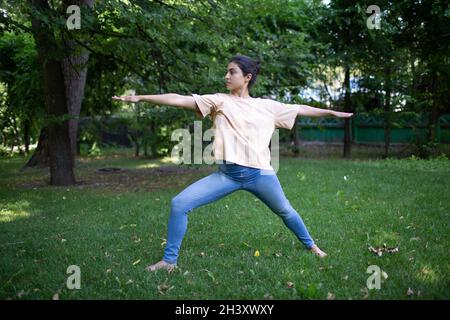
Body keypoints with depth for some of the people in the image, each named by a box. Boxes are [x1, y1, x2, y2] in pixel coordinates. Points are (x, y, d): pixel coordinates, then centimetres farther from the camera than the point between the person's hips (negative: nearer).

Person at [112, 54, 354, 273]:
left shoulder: (267, 106, 9)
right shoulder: (219, 101, 5)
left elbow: (299, 109, 20)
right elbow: (180, 100, -3)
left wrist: (332, 112, 26)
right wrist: (140, 98, -9)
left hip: (260, 173, 1)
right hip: (227, 174, 0)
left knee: (285, 211, 15)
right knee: (179, 203, -11)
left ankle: (310, 245, 44)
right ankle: (169, 260, 4)